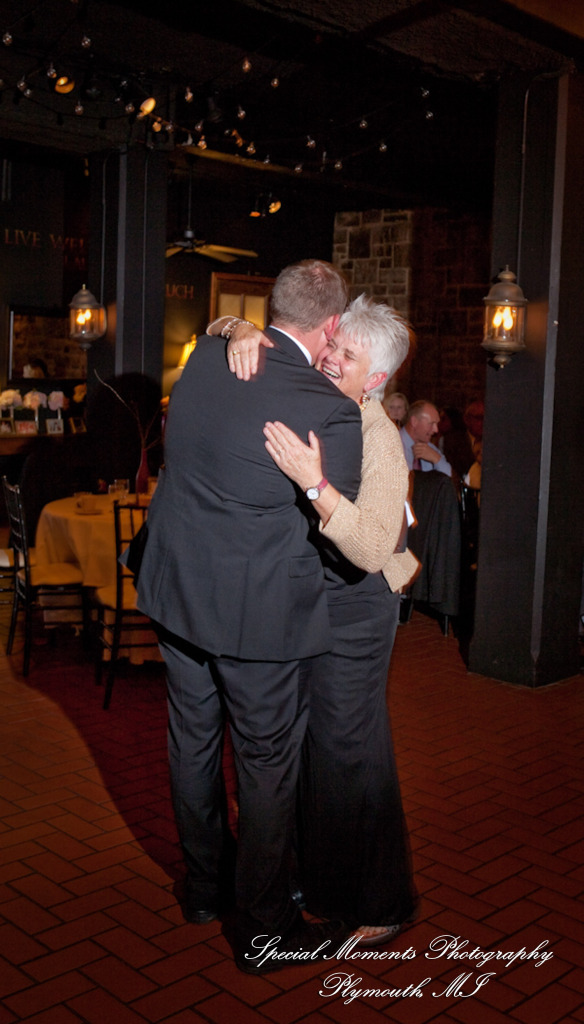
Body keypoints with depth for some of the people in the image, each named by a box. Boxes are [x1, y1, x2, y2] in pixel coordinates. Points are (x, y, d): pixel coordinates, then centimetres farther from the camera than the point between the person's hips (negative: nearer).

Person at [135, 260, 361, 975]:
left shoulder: (205, 355, -3)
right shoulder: (331, 411, -21)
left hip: (175, 592, 7)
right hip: (259, 613, -6)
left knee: (192, 743, 21)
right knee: (267, 768, 10)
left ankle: (203, 887, 42)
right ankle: (263, 932, 27)